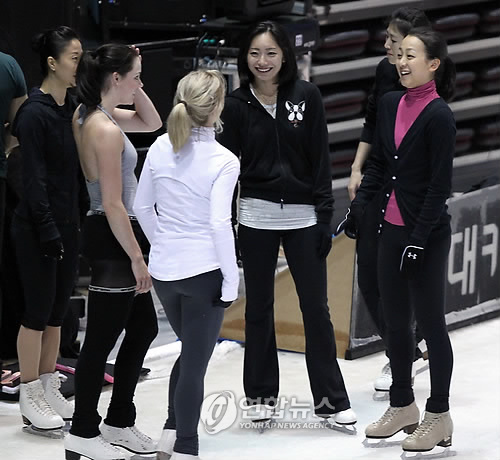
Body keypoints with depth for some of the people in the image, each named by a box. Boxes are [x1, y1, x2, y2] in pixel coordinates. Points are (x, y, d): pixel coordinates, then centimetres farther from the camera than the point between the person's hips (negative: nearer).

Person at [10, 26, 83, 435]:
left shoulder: (72, 109, 8)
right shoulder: (35, 113, -15)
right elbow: (34, 178, -17)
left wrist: (76, 223, 8)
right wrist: (48, 232, -18)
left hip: (68, 225, 7)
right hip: (37, 230, -7)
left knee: (57, 311, 13)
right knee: (38, 312, 0)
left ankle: (49, 390, 23)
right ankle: (31, 400, 9)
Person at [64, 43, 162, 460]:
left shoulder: (88, 114, 7)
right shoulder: (106, 130, -22)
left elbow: (151, 123, 21)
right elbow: (113, 205, -22)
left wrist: (136, 90, 4)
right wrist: (137, 259, -16)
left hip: (108, 235, 10)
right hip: (112, 239, -10)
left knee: (143, 328, 18)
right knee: (102, 339, 0)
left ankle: (119, 422, 28)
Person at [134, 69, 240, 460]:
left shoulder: (161, 148, -1)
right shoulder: (223, 161, -16)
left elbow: (143, 207, 8)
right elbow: (220, 224, -19)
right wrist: (232, 279, -11)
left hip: (164, 270, 5)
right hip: (204, 271, -5)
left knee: (190, 351, 24)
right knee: (195, 362, 5)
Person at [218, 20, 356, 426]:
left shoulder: (307, 96, -3)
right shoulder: (237, 106, -1)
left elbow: (321, 160, -1)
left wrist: (324, 216, -5)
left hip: (302, 217, -1)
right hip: (256, 218, 1)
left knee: (316, 307, 2)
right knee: (259, 308, 10)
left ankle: (331, 398, 10)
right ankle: (261, 393, 23)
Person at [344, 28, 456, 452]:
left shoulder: (439, 116, -15)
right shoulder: (391, 104, 6)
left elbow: (439, 185, -15)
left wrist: (419, 238, -17)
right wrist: (359, 205, 5)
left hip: (427, 233, -7)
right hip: (392, 227, 7)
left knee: (429, 319, 2)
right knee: (395, 318, 14)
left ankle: (439, 417, 13)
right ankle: (403, 406, 27)